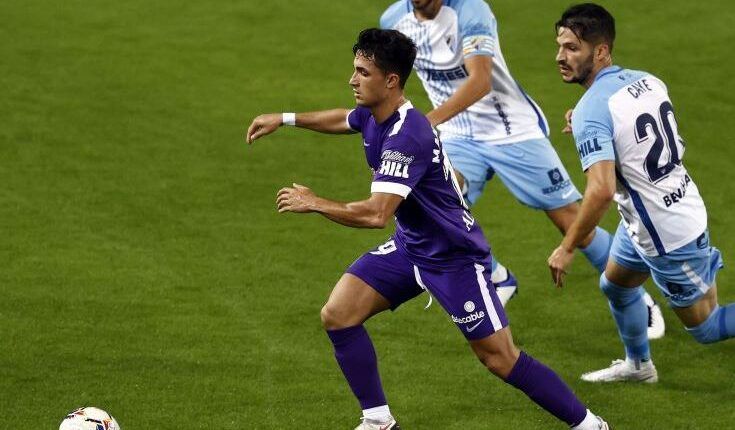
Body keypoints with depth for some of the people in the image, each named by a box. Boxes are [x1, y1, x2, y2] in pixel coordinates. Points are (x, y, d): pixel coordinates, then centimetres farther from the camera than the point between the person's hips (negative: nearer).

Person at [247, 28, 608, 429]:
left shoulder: (407, 137, -31)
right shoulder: (374, 116, -3)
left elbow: (377, 214, -37)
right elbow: (343, 119, 25)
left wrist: (314, 203, -25)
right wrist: (285, 119, 25)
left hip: (455, 256, -9)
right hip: (410, 246, 9)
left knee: (500, 358, -6)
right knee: (337, 315, -4)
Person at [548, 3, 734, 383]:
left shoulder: (591, 111, -27)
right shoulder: (647, 81, -2)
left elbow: (601, 190, -36)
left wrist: (567, 249, -24)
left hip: (668, 238, -9)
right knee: (615, 284, 29)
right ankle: (638, 364, 49)